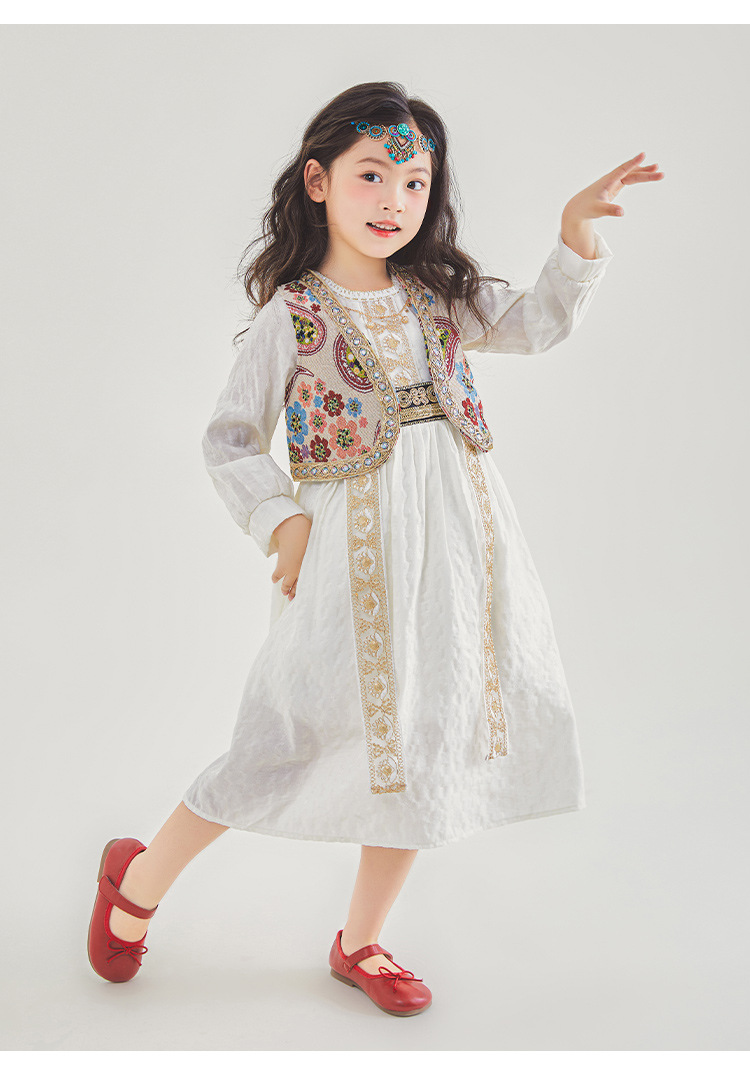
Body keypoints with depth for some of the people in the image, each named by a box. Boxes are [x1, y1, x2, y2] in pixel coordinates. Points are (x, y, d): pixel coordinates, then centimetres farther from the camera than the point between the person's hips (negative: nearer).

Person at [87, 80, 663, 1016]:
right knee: (298, 738, -3)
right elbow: (229, 438, -1)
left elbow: (537, 323, 9)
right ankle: (138, 878, 23)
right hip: (354, 550, -5)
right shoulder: (291, 314, -5)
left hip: (455, 545, 6)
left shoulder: (436, 296, 9)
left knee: (421, 743, 11)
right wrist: (279, 522, -13)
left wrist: (577, 233, -5)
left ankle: (362, 941, 31)